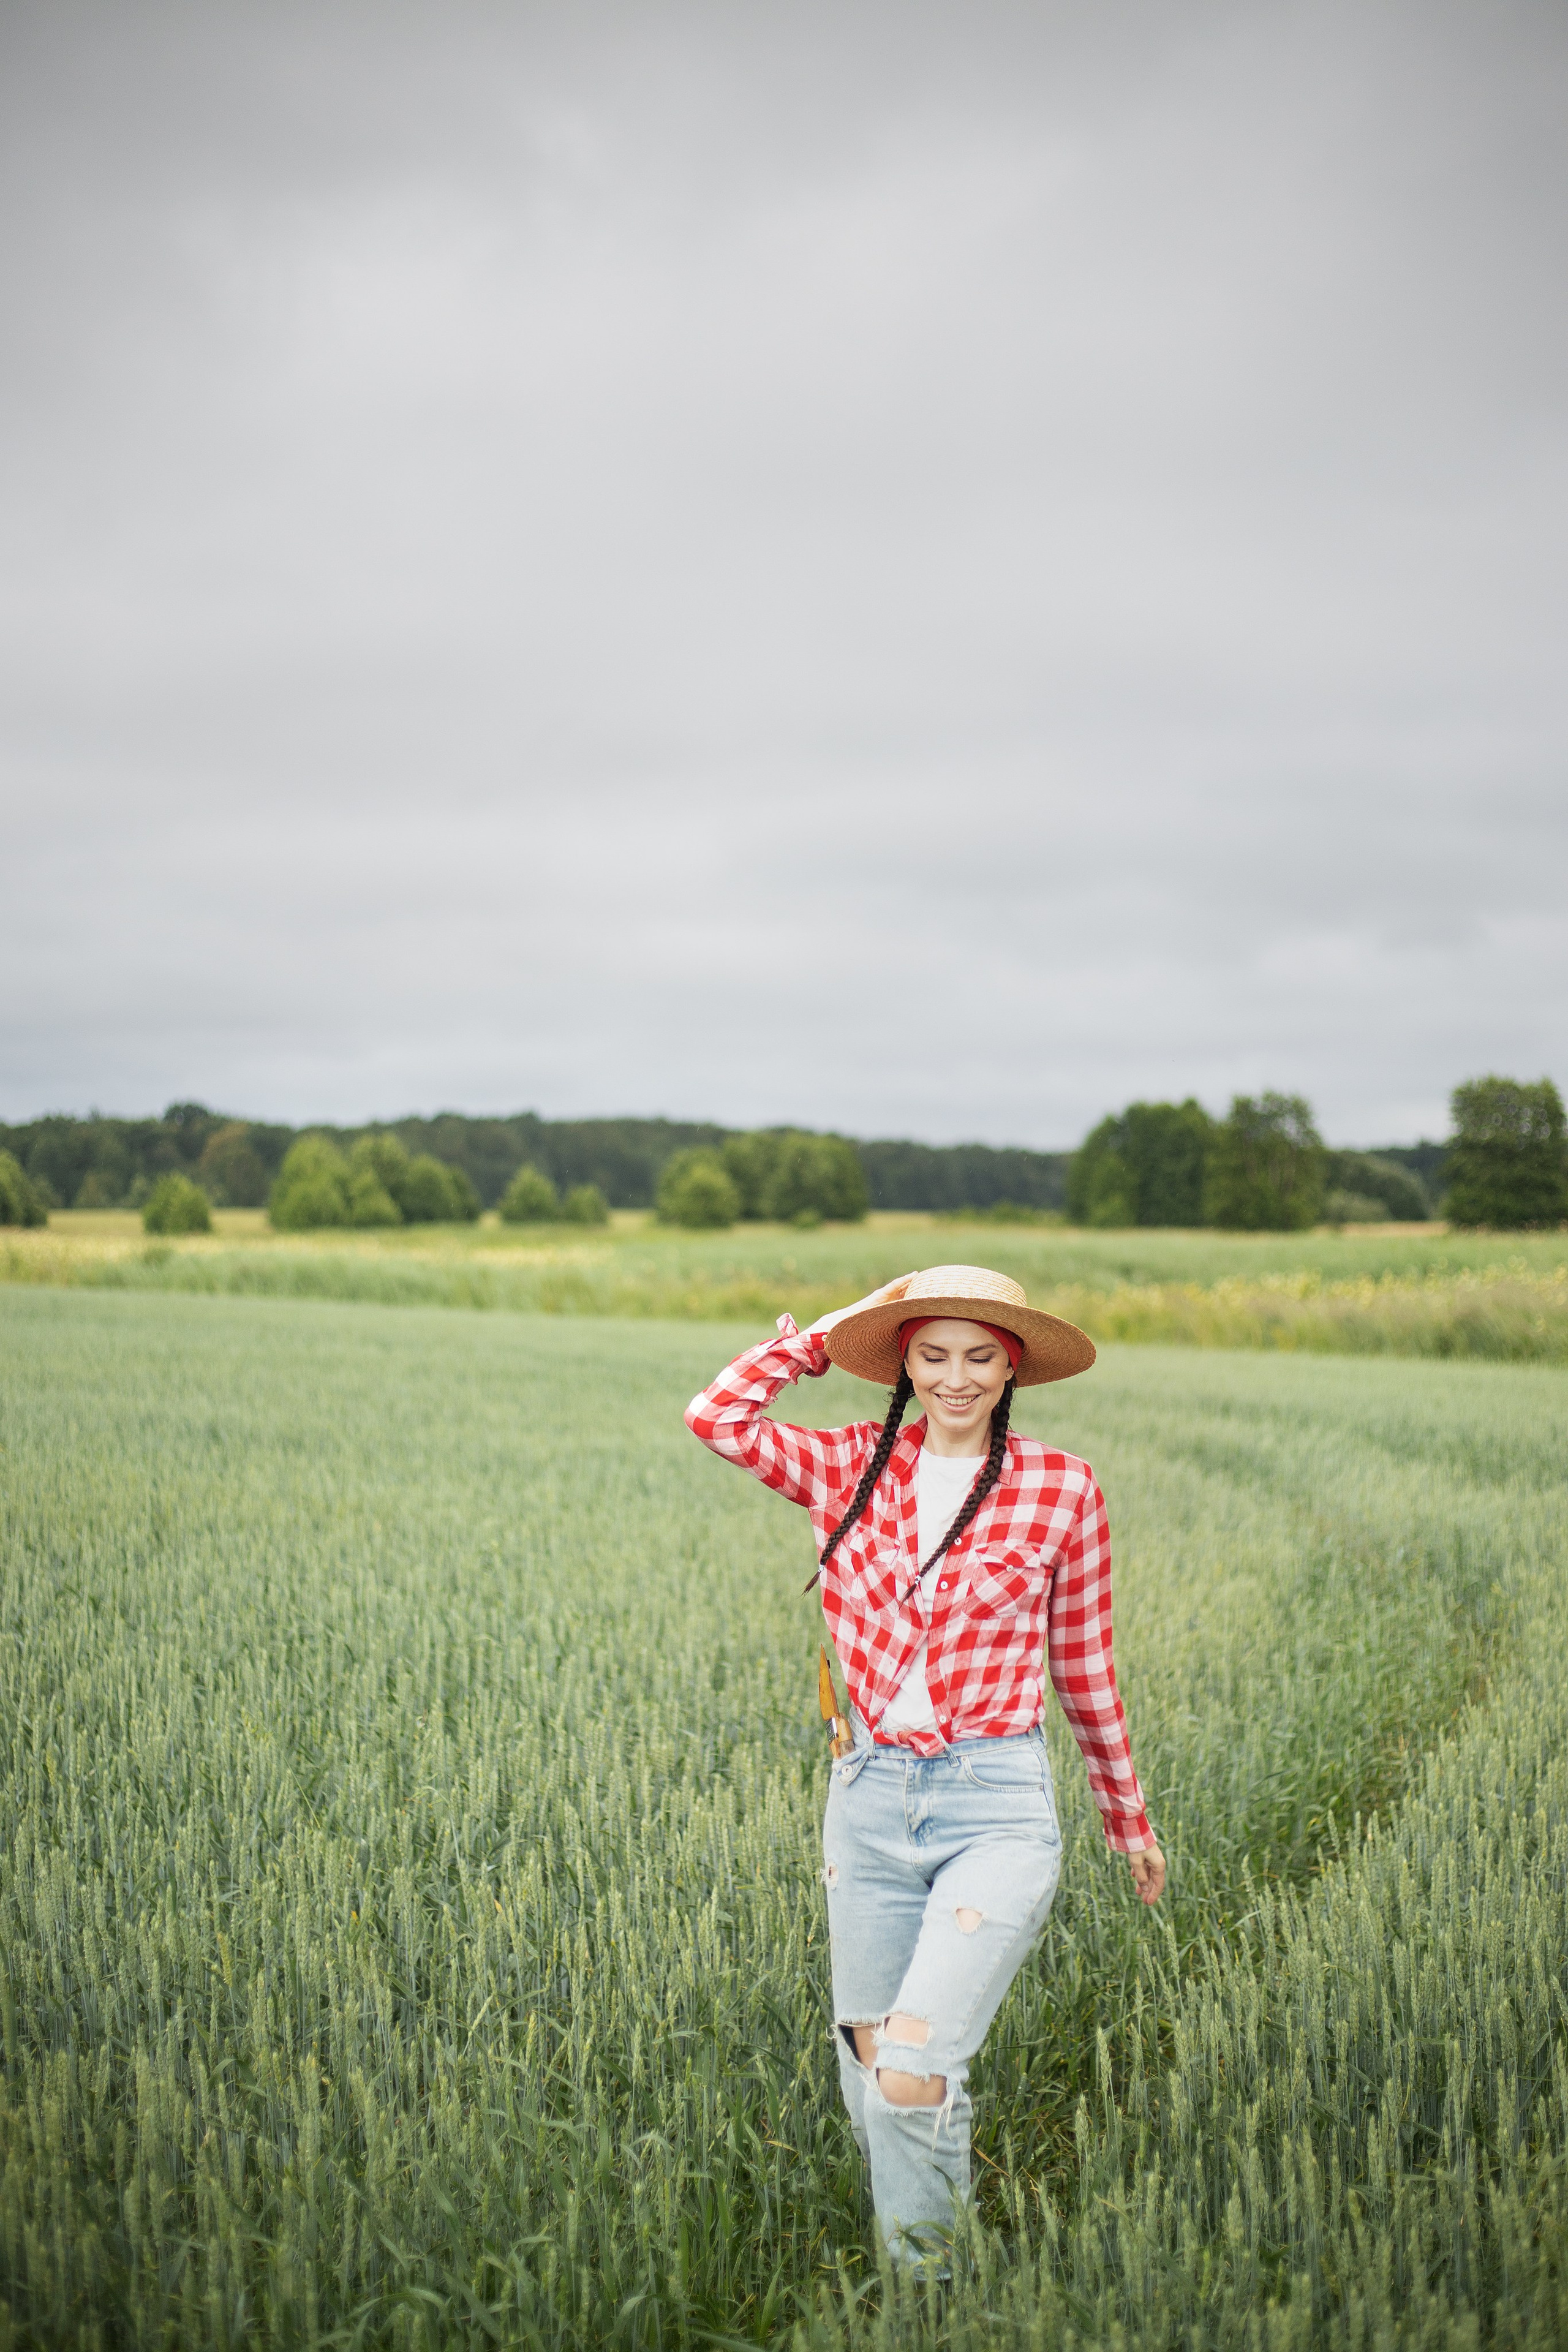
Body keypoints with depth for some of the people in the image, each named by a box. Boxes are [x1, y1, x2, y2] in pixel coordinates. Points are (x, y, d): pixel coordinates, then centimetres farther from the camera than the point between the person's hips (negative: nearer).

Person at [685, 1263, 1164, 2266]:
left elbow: (1085, 1664, 7)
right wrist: (830, 1330, -1)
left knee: (911, 2078, -15)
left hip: (997, 1806, -3)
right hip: (871, 1798, 4)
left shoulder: (1061, 1489, -2)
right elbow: (719, 1418, -10)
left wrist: (1129, 1817, 15)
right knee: (870, 2069, 12)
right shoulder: (853, 1467, 4)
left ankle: (933, 2271, 13)